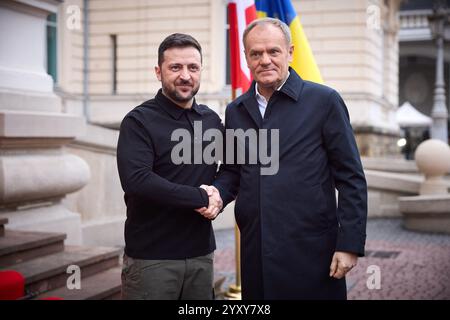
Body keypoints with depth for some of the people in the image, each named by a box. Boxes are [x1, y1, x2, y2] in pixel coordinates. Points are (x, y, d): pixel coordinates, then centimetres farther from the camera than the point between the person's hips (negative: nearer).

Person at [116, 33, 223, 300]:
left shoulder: (212, 120, 9)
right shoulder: (139, 121, -7)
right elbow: (136, 181, -20)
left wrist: (219, 195, -5)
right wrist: (202, 198, -16)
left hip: (201, 253, 5)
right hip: (151, 257, -5)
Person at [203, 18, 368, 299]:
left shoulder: (324, 101, -4)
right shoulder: (236, 111, 10)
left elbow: (351, 178, -5)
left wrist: (350, 244, -10)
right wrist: (217, 194, -4)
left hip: (311, 253, -4)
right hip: (255, 254, 4)